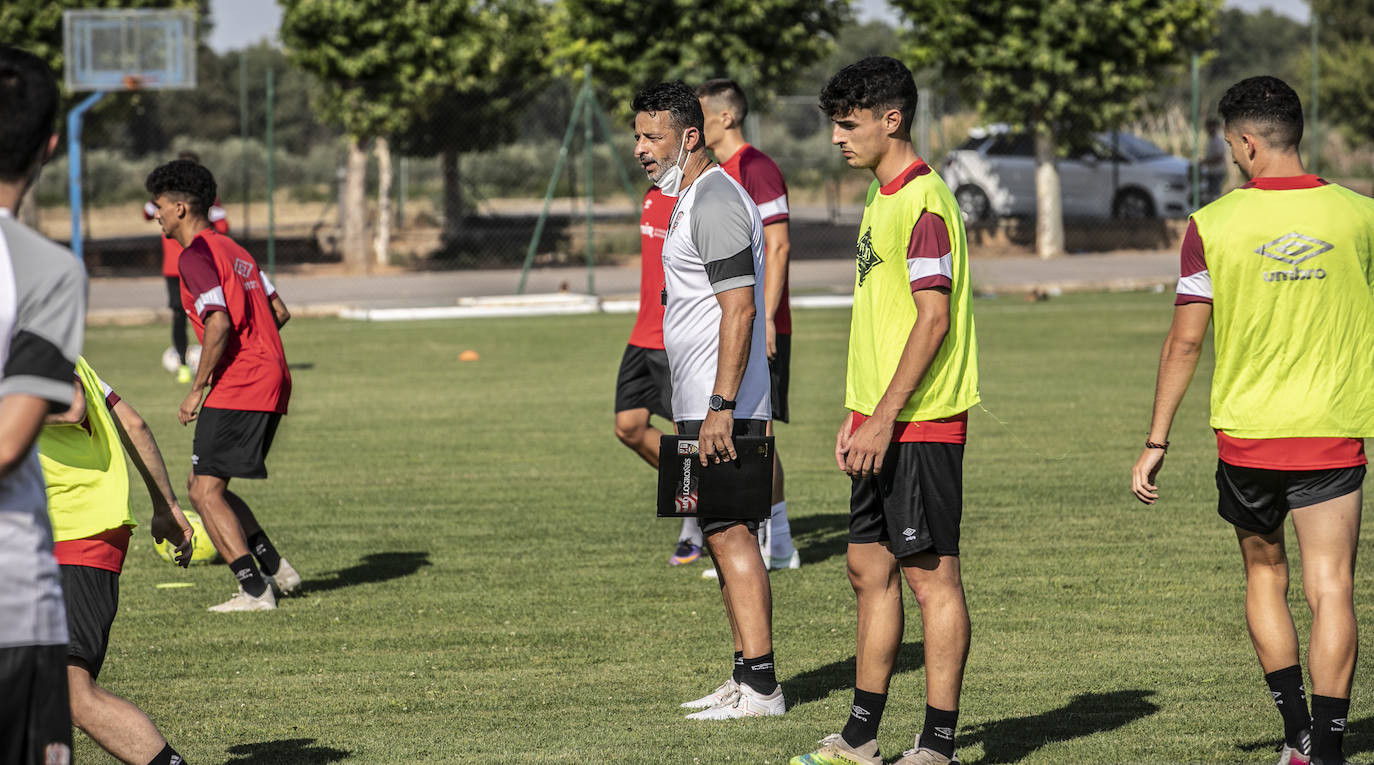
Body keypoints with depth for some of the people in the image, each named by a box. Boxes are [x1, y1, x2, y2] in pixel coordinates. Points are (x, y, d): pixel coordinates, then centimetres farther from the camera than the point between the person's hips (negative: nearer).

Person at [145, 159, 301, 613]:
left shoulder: (196, 256, -11)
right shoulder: (233, 250, 19)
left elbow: (219, 323, -22)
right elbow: (279, 312, 21)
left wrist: (198, 388, -16)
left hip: (236, 388, -10)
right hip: (271, 382, 10)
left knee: (204, 491, -5)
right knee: (205, 486, 17)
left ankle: (255, 591, -9)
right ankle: (276, 570, 16)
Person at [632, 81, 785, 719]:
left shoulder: (715, 202, -14)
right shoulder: (690, 198, 19)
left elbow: (740, 308, -21)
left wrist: (720, 407, -25)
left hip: (722, 405, -11)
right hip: (704, 403, 11)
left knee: (731, 535, -10)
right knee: (726, 536, 11)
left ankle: (760, 687, -11)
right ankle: (747, 678, 15)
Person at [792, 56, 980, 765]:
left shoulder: (924, 202, -15)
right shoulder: (881, 199, 15)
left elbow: (934, 318, -20)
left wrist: (886, 415, -21)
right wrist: (857, 415, 19)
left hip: (920, 423, -10)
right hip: (882, 420, 10)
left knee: (931, 573, -4)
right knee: (869, 566, 12)